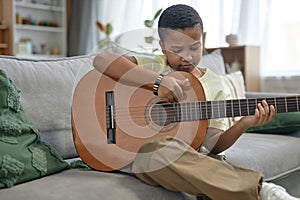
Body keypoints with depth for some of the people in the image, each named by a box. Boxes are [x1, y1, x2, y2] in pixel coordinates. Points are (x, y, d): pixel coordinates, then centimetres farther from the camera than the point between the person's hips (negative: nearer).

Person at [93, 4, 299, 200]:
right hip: (145, 152, -1)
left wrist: (244, 123, -15)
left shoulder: (214, 84, 9)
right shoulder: (152, 67, 2)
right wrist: (158, 81, -22)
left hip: (191, 158, 1)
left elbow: (213, 144, 4)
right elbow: (102, 60, -15)